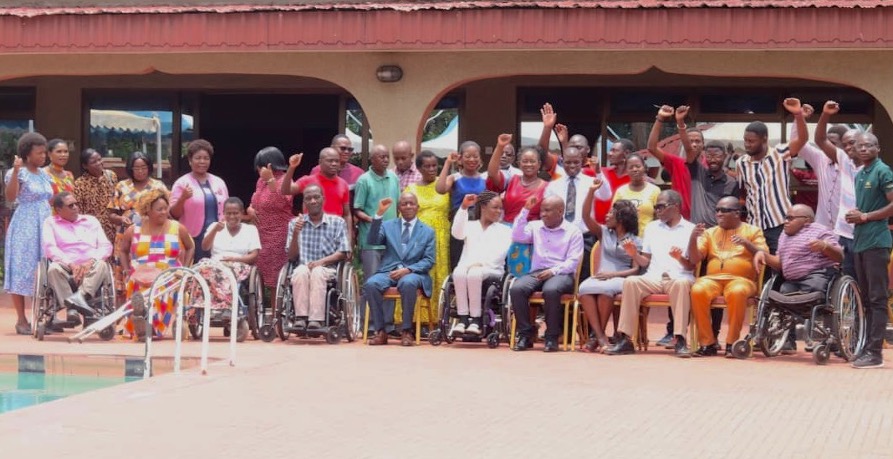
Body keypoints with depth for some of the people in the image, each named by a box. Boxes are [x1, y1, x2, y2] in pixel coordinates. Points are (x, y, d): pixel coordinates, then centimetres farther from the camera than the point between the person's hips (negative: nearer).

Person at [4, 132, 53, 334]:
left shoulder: (44, 174, 12)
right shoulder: (18, 173, -8)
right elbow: (10, 197, -24)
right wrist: (16, 171, -31)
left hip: (44, 227, 7)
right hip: (25, 227, -7)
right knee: (22, 271, -4)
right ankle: (21, 320, -1)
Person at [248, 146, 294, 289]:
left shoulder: (284, 181, -8)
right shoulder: (261, 181, 14)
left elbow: (280, 203, -26)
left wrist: (271, 179, -30)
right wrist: (250, 208, 7)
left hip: (278, 238, -8)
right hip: (261, 236, 8)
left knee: (276, 279, -8)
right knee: (263, 276, 6)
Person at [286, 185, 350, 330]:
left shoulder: (337, 222, 9)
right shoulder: (295, 223, 14)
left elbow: (343, 253, 2)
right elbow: (291, 256, 10)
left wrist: (321, 261, -14)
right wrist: (295, 234, -7)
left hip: (328, 269, -1)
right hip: (303, 267, 1)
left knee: (317, 272, -36)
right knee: (301, 271, -35)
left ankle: (316, 320, -45)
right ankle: (301, 318, -41)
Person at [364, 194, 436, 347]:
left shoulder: (428, 231, 12)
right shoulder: (388, 225, 15)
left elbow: (429, 261, 3)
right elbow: (373, 241, -3)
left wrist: (408, 270, -14)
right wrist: (379, 214, -13)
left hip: (413, 273, -2)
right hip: (389, 271, 2)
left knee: (407, 283, -38)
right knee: (371, 283, -31)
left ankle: (407, 331, -24)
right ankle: (382, 330, -22)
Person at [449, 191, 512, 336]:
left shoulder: (505, 230, 16)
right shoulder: (470, 226, 22)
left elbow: (499, 253, 0)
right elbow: (457, 233, -1)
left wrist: (480, 264, -15)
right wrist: (463, 208, -11)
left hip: (491, 271, -2)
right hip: (467, 266, 2)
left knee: (474, 273, -36)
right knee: (459, 272, -34)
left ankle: (476, 319, -36)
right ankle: (463, 317, -36)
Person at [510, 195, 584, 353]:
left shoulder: (573, 232, 7)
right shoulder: (535, 226, 19)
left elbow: (573, 261, -3)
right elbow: (517, 237, 3)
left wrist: (553, 271, -19)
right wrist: (525, 210, 3)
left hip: (562, 273, -4)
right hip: (536, 272, 4)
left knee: (551, 290, -39)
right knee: (516, 289, -29)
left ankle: (552, 337, -25)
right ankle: (525, 334, -21)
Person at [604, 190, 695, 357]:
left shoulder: (690, 229, 10)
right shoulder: (652, 227, 21)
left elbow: (692, 266, 4)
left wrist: (680, 259, -17)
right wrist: (634, 255, -3)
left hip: (679, 278, -3)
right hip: (654, 277, 3)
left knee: (682, 284, -39)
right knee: (630, 281, -29)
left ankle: (680, 340, -40)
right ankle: (625, 339, -31)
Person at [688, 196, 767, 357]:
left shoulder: (753, 231, 14)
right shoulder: (710, 233, 21)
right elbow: (695, 259, 11)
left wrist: (747, 244, -16)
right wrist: (693, 239, -6)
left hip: (741, 279, -2)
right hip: (713, 278, 2)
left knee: (736, 292, -38)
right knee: (698, 290, -31)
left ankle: (732, 343, -26)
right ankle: (707, 343, -23)